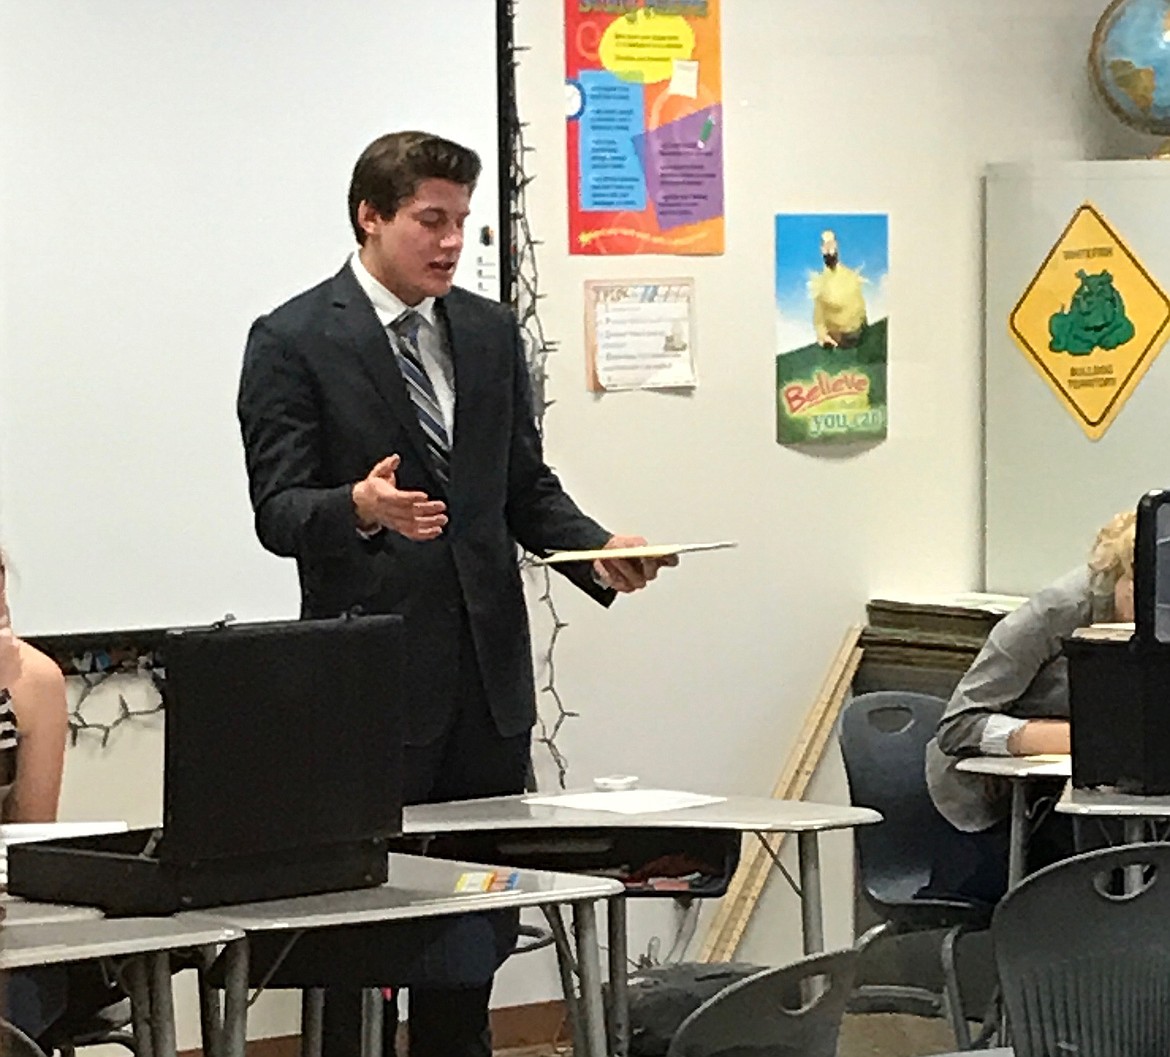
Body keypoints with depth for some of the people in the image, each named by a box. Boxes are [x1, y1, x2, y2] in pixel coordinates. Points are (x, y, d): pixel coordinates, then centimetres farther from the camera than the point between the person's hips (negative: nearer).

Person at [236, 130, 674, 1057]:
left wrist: (598, 552, -1)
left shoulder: (491, 332, 14)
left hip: (488, 666, 5)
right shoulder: (293, 343, -4)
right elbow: (278, 510, -10)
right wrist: (359, 508, -31)